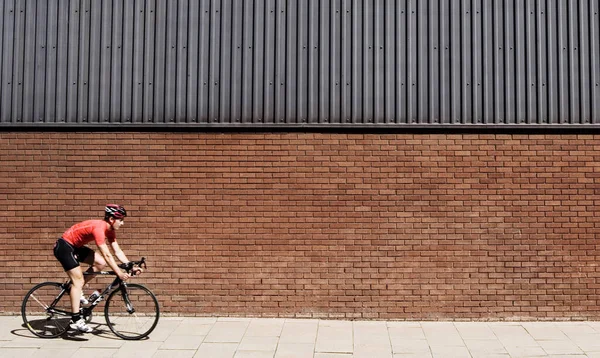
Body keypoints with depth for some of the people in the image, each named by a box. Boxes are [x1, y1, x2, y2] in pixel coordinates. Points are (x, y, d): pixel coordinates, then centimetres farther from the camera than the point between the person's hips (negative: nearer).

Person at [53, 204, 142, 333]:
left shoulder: (110, 230, 0)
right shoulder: (99, 228, -29)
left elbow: (118, 251, 0)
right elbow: (107, 255, -33)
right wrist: (119, 273, -33)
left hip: (75, 246, 9)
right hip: (64, 247, -9)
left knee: (101, 263, -2)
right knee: (78, 281, -13)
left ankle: (77, 290, 10)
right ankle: (76, 320, -13)